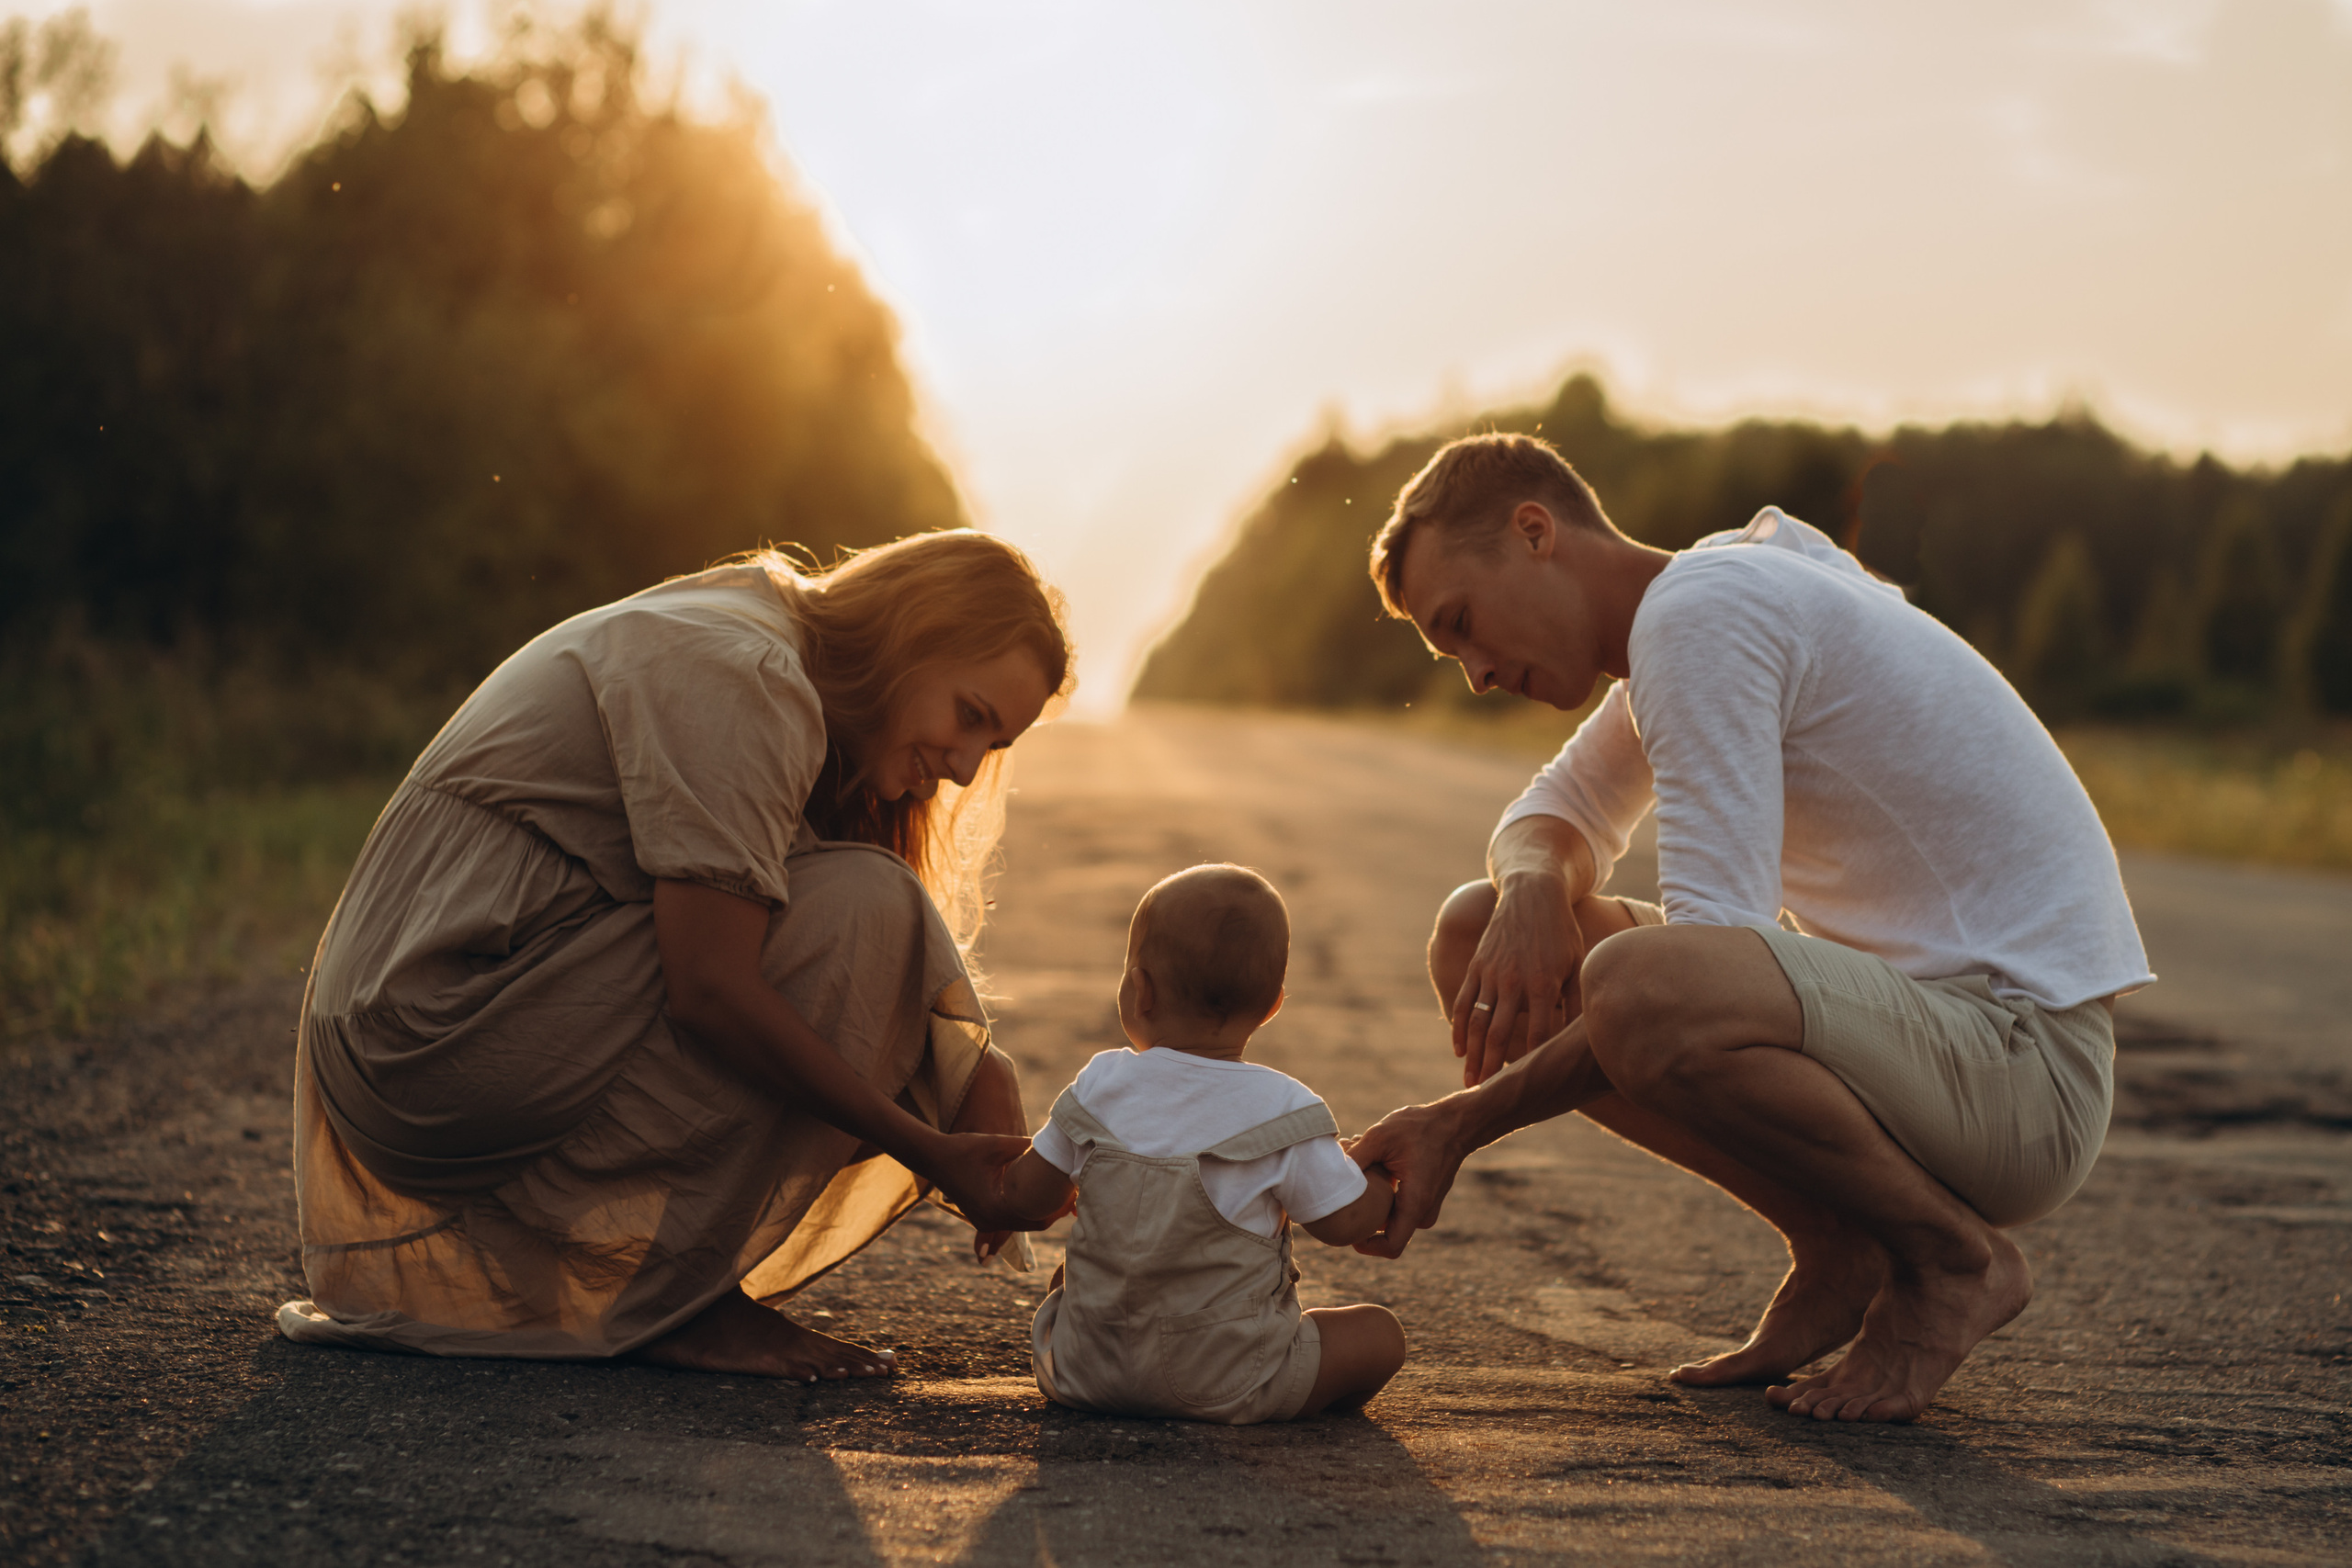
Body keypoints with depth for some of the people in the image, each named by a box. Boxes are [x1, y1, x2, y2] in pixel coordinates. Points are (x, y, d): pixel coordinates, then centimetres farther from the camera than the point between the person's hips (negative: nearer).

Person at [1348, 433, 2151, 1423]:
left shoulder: (1701, 609, -15)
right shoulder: (1700, 607, 15)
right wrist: (1534, 885, -2)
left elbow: (1717, 949, -21)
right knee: (1481, 939, 4)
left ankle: (1953, 1258, -9)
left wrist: (1464, 1124, -18)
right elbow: (1561, 818, 25)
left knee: (1641, 986, -37)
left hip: (2025, 1063, -10)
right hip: (1913, 1015, 10)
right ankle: (1837, 1251, 6)